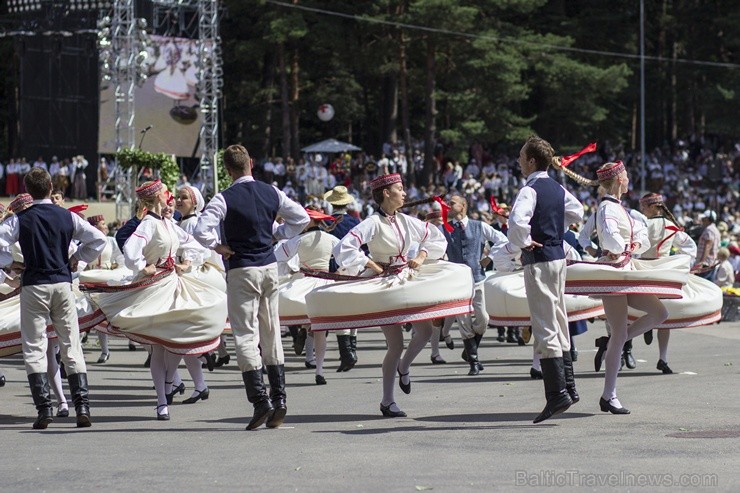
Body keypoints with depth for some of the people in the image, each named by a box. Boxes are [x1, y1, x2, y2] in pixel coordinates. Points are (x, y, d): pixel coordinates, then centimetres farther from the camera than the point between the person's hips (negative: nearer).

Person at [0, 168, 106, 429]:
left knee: (34, 348, 2)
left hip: (34, 287, -2)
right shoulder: (67, 217, 3)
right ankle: (82, 405, -1)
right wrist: (76, 259, 12)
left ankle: (44, 407, -7)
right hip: (63, 283, 2)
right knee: (71, 344, 6)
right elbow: (98, 239, 2)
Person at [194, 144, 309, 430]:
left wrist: (218, 247, -7)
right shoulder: (271, 193, 2)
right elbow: (301, 218, 7)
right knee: (271, 333, 13)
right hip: (270, 267, 5)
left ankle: (260, 400, -12)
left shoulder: (225, 199, -12)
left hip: (241, 270, -5)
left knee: (246, 335, -3)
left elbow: (201, 230, -23)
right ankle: (279, 399, 13)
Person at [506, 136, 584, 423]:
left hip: (539, 261, -9)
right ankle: (568, 386, 20)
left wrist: (524, 243, -15)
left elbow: (517, 221, -32)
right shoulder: (557, 189, 10)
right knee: (559, 323, 16)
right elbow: (577, 213, 25)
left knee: (545, 327, -8)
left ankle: (557, 394, -10)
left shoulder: (530, 190, -16)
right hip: (558, 257, 9)